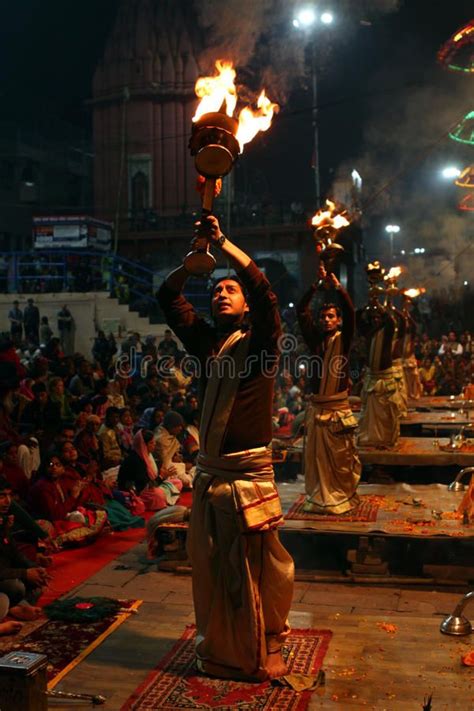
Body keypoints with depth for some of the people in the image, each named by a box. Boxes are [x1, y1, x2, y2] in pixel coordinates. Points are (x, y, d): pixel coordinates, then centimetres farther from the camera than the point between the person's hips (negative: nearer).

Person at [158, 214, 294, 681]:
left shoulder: (259, 342, -2)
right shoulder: (205, 341, 9)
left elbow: (263, 290, -18)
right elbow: (169, 297, 4)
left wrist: (222, 242, -17)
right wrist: (197, 252, -6)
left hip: (249, 472, -4)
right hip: (208, 472, 5)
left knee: (259, 568, 4)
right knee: (210, 565, 14)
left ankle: (265, 650, 22)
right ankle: (218, 648, 31)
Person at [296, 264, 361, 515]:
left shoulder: (343, 339, 2)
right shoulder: (315, 339, 8)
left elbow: (350, 312, -12)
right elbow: (301, 310, 0)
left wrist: (336, 285, -17)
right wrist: (318, 285, -6)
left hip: (338, 407, -2)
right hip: (316, 407, 2)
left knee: (341, 456, 2)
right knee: (315, 455, 6)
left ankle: (343, 497, 15)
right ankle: (318, 498, 17)